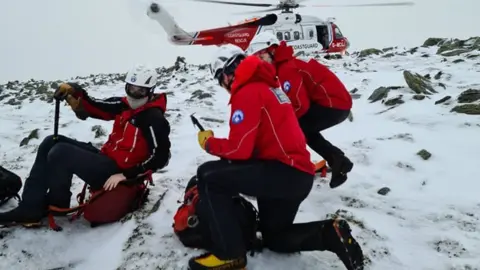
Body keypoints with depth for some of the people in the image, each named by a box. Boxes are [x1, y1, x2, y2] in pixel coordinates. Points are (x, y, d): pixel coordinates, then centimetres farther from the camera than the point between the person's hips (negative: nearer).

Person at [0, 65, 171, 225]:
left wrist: (125, 175, -22)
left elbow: (161, 156, -22)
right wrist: (75, 93, -8)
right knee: (51, 143, 5)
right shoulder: (125, 105, 8)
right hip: (106, 158, 10)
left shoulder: (154, 119, -18)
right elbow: (96, 108, 12)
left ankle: (57, 206, 5)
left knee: (61, 153, -21)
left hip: (116, 172, -9)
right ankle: (29, 209, 0)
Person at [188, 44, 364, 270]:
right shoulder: (266, 86, 20)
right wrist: (223, 151, 13)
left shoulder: (247, 92, -10)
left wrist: (209, 143, 2)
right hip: (297, 175, 10)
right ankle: (330, 234, 8)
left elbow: (240, 149, -16)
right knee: (275, 238, 26)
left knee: (209, 176, -11)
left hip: (283, 172, -10)